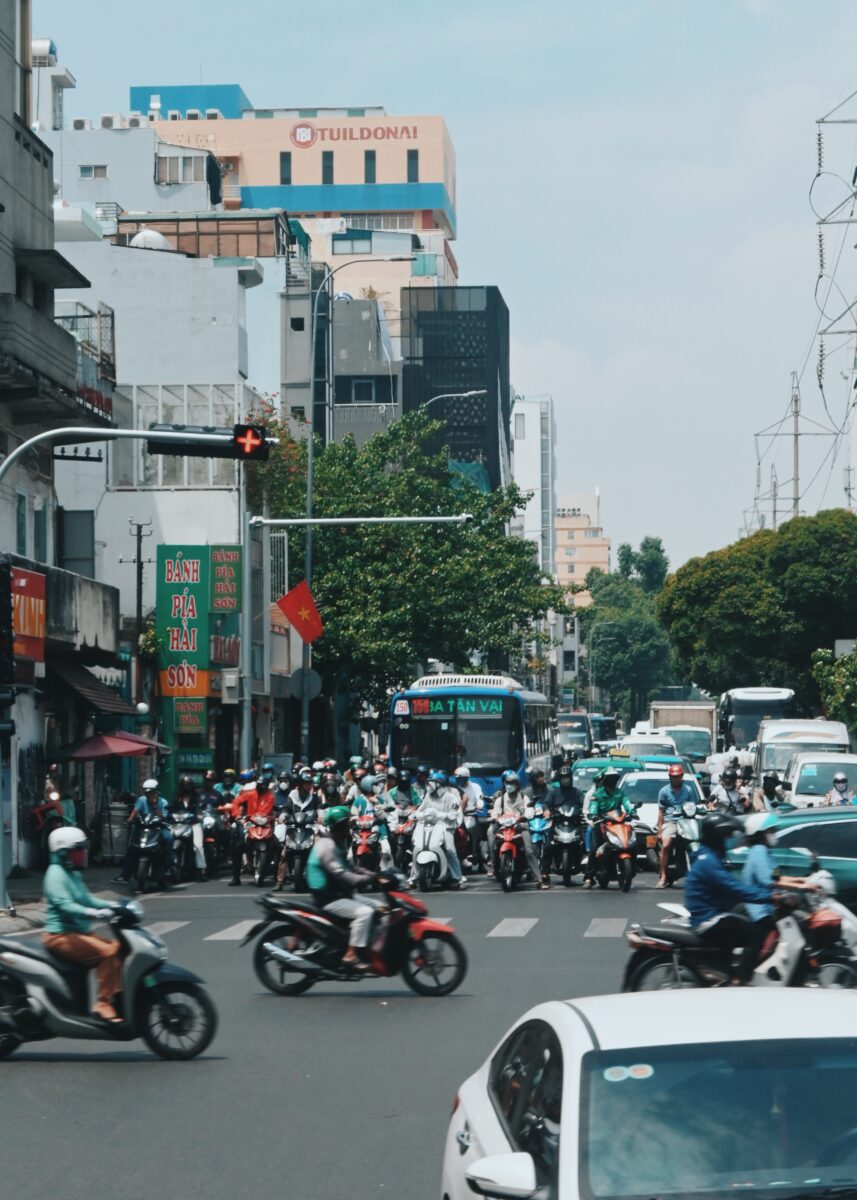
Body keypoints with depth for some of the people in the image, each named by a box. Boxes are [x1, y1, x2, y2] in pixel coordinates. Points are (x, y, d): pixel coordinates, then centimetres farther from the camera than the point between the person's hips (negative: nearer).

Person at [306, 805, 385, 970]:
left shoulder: (338, 843, 15)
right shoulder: (326, 846, -18)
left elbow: (348, 869, 22)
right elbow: (340, 874, -29)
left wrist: (373, 875, 7)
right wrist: (368, 879, -31)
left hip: (341, 894, 10)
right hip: (329, 899, -10)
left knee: (379, 907, 6)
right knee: (365, 912, -27)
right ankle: (351, 955, -29)